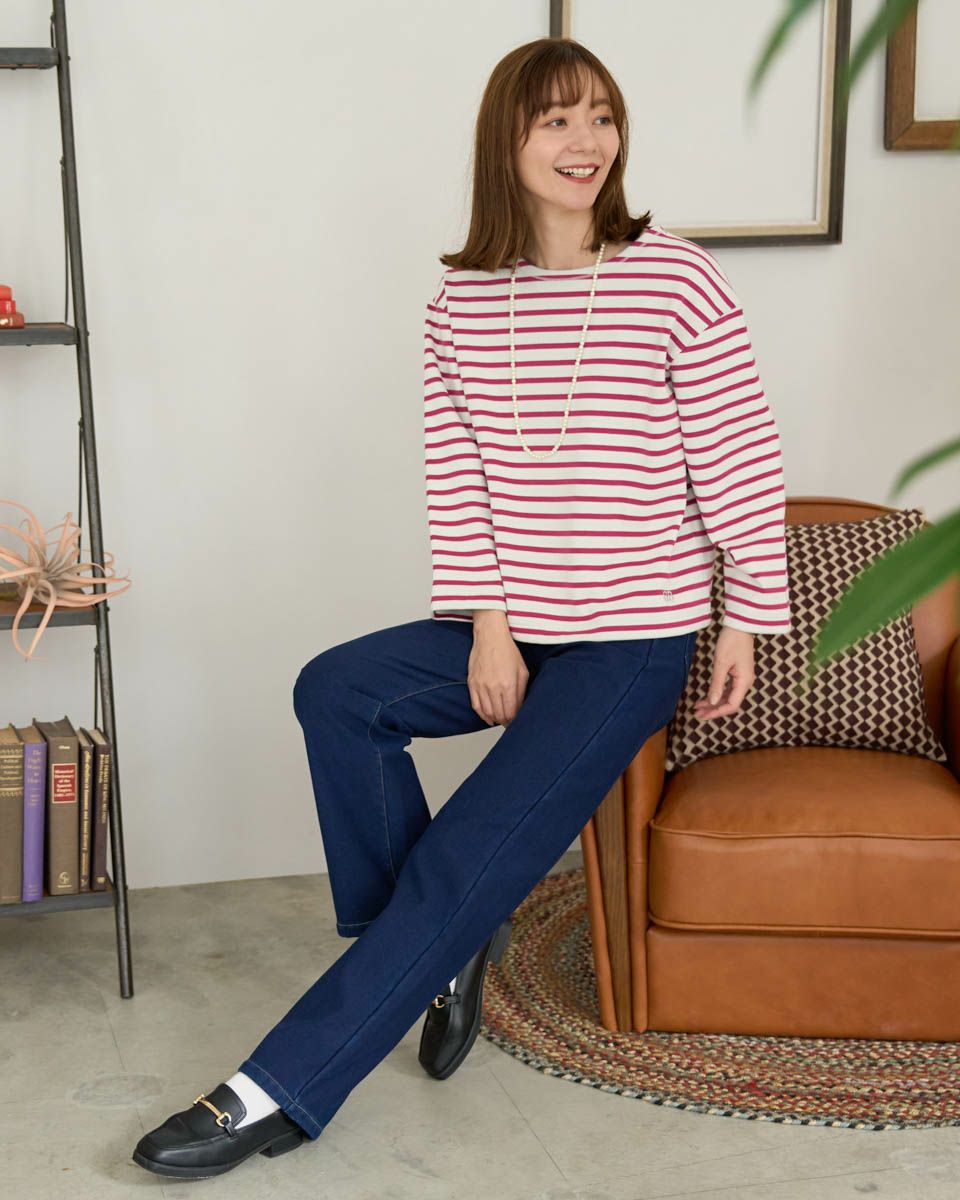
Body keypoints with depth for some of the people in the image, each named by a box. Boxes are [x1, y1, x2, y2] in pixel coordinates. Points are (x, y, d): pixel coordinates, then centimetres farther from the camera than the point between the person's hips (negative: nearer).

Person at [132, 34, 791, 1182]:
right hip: (508, 624, 5)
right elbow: (457, 479, 1)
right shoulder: (461, 302, 2)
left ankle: (281, 1091, -8)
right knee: (334, 690, -18)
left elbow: (738, 460, -6)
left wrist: (746, 621, -5)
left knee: (467, 859, -14)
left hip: (635, 639, -5)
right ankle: (438, 948, 0)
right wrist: (489, 624, -8)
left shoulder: (678, 283, -10)